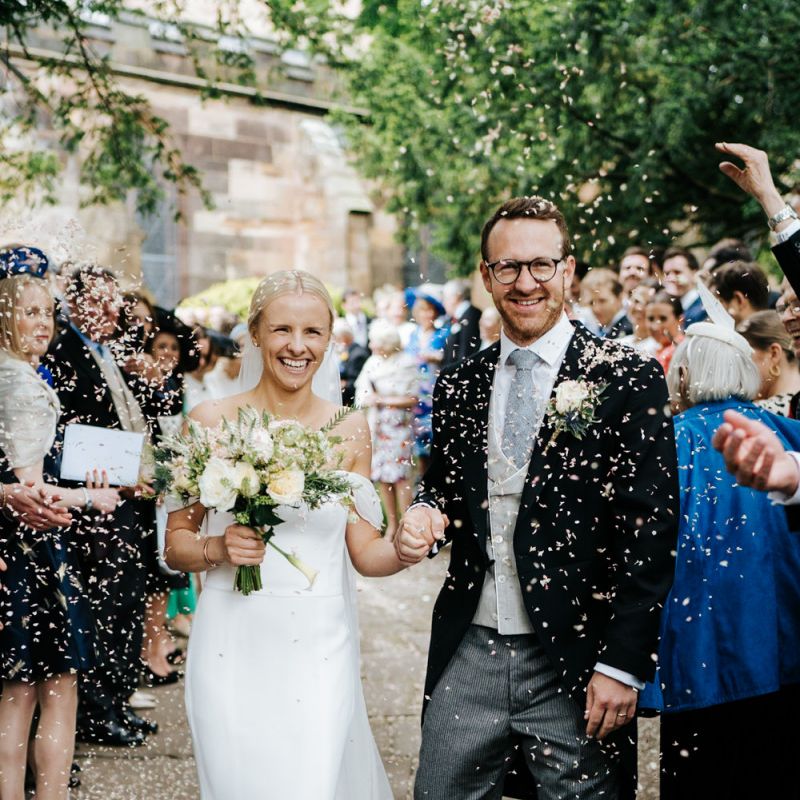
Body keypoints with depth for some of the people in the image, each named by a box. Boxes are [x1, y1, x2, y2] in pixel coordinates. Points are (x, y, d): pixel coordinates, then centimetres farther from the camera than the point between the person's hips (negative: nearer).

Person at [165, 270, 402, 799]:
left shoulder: (349, 428, 2)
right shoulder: (211, 422, -1)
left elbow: (364, 551, 4)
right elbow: (176, 545, 4)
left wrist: (405, 551, -16)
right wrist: (217, 548, -16)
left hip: (319, 649, 1)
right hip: (232, 643, 0)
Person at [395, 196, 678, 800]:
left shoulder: (629, 380, -5)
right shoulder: (459, 387, 9)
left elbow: (651, 533, -8)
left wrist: (622, 665, -12)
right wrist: (423, 518, -3)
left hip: (574, 663, -4)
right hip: (467, 657, 4)